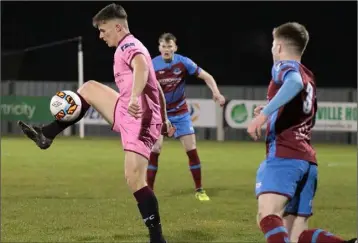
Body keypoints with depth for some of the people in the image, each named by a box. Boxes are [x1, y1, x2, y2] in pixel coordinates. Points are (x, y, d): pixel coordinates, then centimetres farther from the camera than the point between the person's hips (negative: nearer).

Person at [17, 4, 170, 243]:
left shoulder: (128, 46, -11)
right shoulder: (132, 47, 20)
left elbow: (142, 67, -35)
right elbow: (154, 83, 28)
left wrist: (134, 98, -52)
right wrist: (162, 119, 34)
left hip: (138, 119, -10)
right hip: (130, 115, 10)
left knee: (134, 179, -18)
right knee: (89, 88, 19)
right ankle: (47, 134, 19)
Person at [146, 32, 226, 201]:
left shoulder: (183, 62, -12)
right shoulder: (152, 66, -15)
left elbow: (206, 76, -7)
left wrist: (216, 93, -23)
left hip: (180, 113, 1)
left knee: (191, 150, -2)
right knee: (155, 150, -12)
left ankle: (199, 190, 9)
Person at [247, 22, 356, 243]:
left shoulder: (285, 66, 3)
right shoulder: (309, 78, 28)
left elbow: (294, 82, -23)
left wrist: (265, 113, -28)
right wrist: (271, 115, 41)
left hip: (284, 157, -8)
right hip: (307, 161, 9)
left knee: (267, 215, -29)